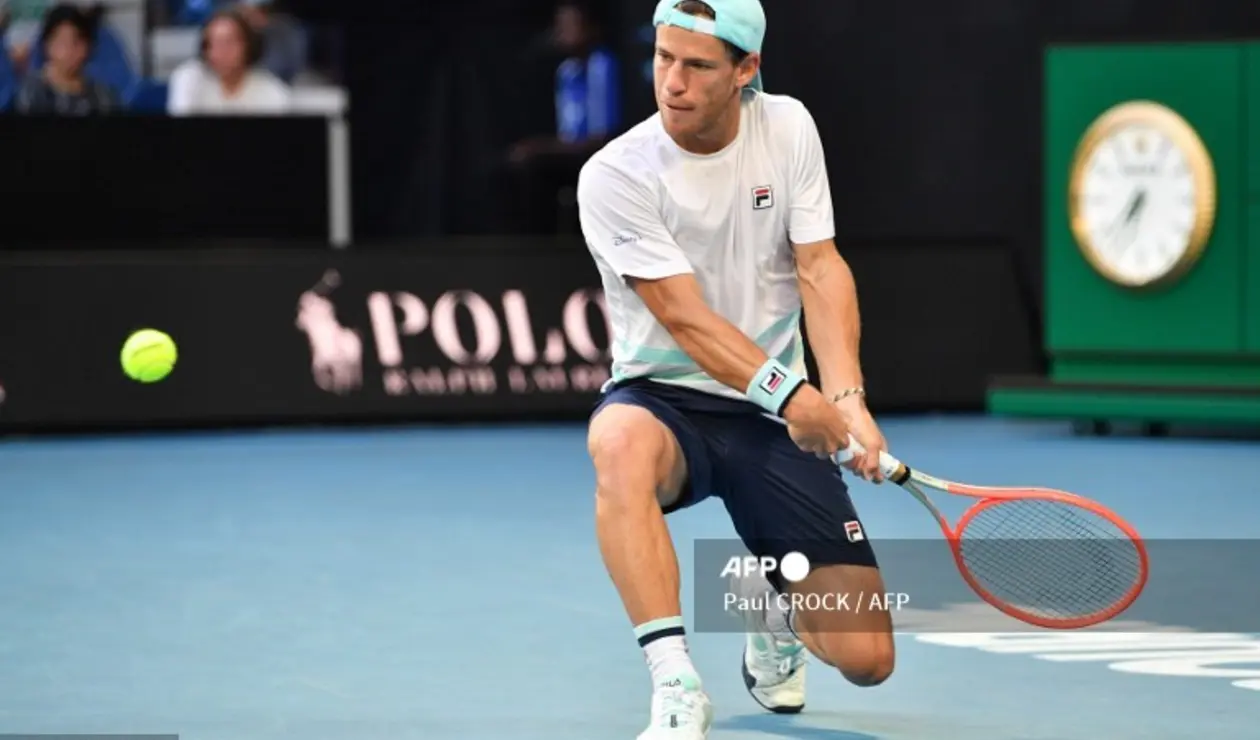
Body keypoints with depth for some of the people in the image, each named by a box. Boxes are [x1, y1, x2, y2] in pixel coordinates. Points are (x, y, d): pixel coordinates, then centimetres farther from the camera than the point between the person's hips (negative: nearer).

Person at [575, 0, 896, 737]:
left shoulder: (788, 128, -2)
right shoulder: (615, 176, -15)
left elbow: (821, 269, -7)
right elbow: (687, 319, -21)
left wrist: (847, 399, -22)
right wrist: (789, 393, -36)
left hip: (775, 421, 3)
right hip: (664, 399, -3)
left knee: (865, 657, -9)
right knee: (622, 442, -44)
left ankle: (775, 602, 28)